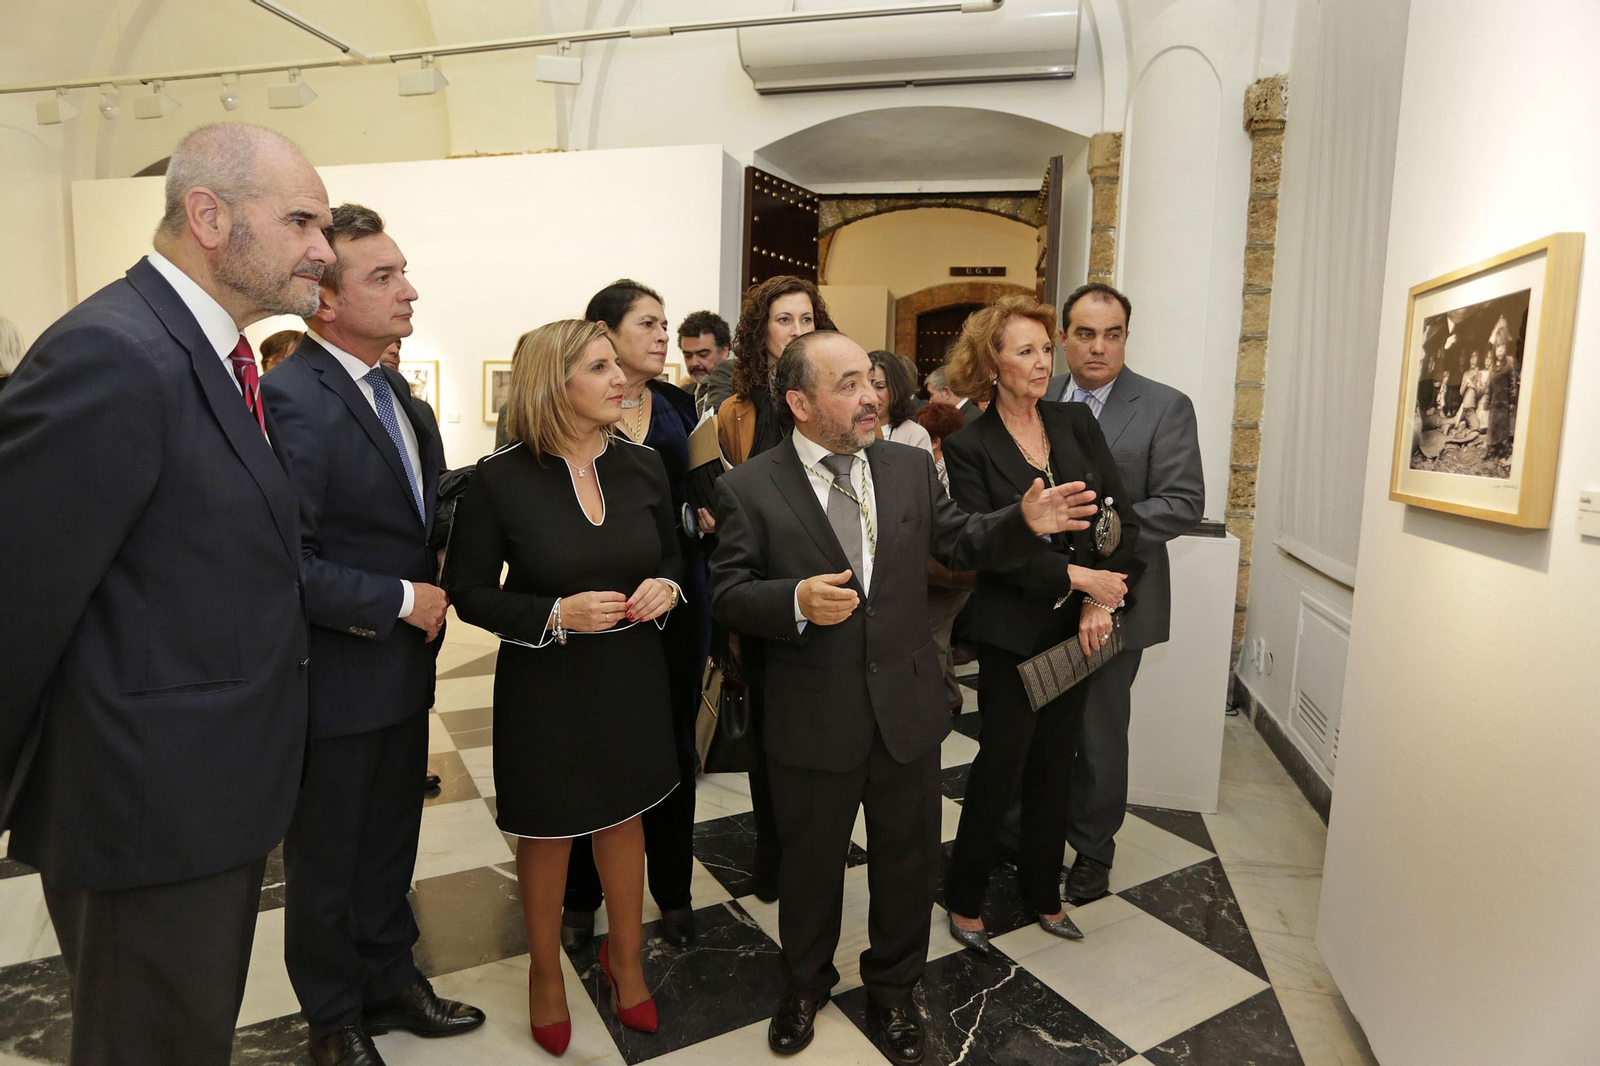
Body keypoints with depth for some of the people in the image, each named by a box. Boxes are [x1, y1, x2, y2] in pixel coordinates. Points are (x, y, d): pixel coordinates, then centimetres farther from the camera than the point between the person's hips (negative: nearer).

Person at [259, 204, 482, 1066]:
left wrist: (436, 592, 1)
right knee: (326, 861, 16)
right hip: (336, 680, -7)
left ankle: (390, 983, 44)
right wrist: (399, 601, -19)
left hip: (402, 671, 7)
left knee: (390, 848, 23)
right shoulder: (293, 399, -21)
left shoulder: (397, 395, 7)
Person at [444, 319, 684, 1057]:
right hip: (545, 685, -3)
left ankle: (624, 956, 43)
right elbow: (468, 592, -9)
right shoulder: (500, 479, -15)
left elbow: (673, 555, 9)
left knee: (623, 817, 18)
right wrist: (556, 615, -23)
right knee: (547, 830, 15)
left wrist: (665, 588, -14)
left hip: (633, 675, 3)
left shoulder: (644, 467, -5)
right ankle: (545, 971, 42)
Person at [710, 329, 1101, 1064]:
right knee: (810, 864, 19)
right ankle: (806, 983, 48)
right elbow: (727, 594, -9)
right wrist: (796, 601, -27)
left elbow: (959, 543, 9)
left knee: (908, 861, 19)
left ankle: (893, 985, 47)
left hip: (907, 709, 3)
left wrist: (1024, 522, -8)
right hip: (811, 721, -3)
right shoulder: (749, 488, -9)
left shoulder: (910, 466, 1)